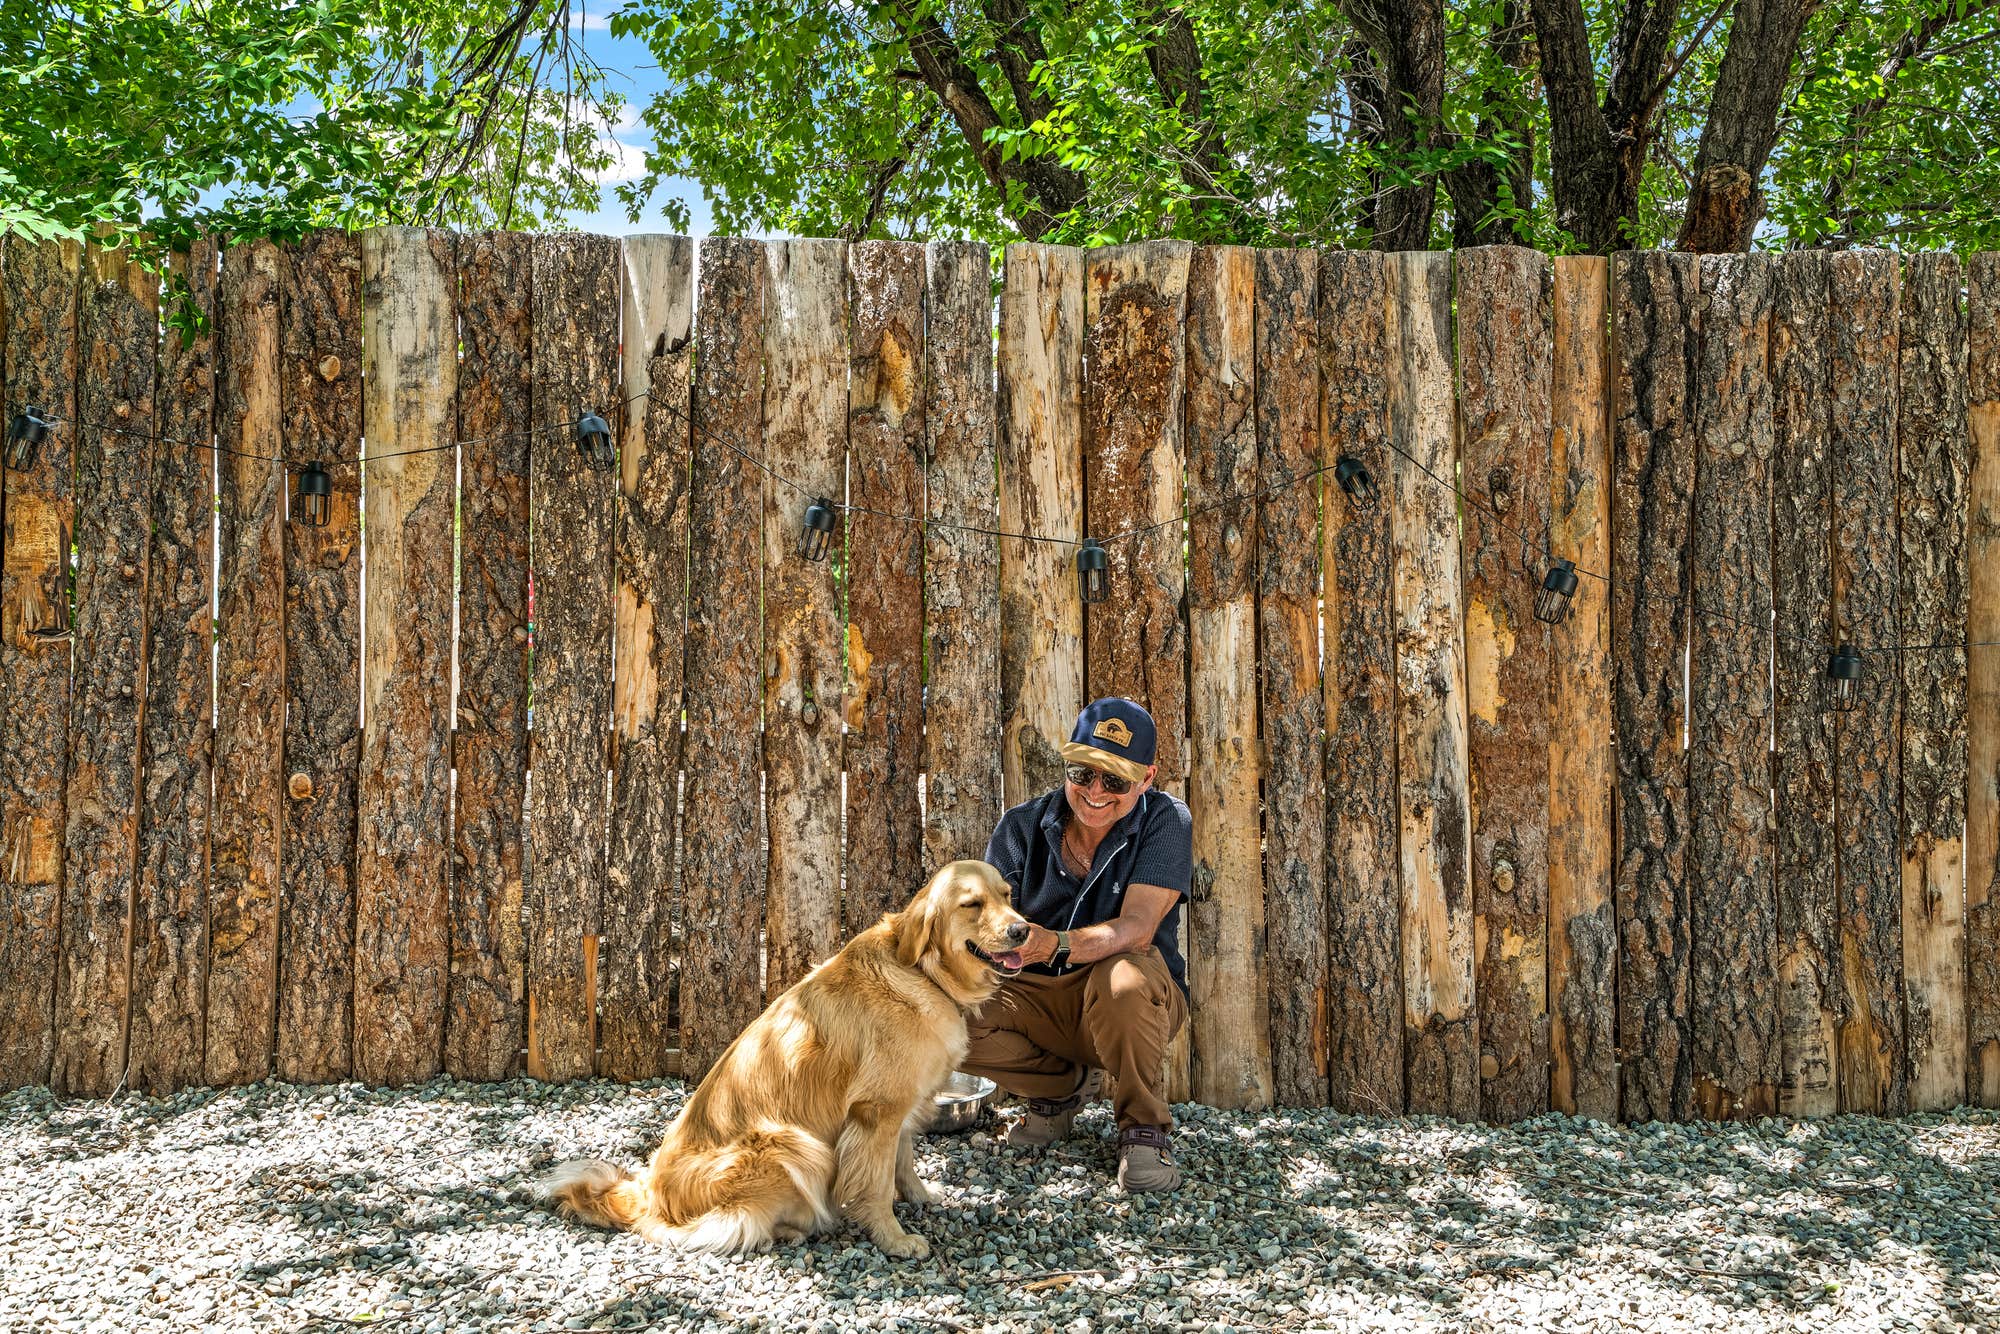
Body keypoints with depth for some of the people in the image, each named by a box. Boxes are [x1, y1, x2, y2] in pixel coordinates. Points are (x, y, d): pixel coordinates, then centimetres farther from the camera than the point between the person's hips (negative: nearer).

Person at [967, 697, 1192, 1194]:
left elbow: (1137, 927, -26)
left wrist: (1056, 945, -45)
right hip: (1042, 1000, 3)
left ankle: (1144, 1127, -12)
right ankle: (1061, 1087, 6)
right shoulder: (1023, 826, -4)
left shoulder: (1166, 820, -13)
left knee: (1123, 975, -38)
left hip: (1139, 1002, -3)